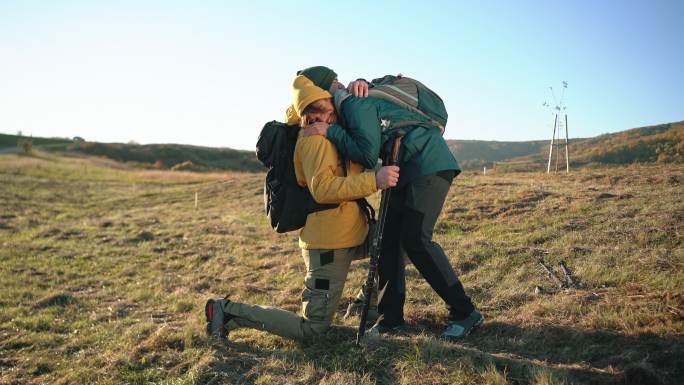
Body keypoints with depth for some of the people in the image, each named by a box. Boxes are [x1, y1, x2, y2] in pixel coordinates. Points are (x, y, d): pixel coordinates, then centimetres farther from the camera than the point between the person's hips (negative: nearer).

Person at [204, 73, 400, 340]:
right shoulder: (315, 138, -17)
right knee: (312, 329, -1)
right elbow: (323, 189, -30)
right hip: (329, 245, -9)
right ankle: (229, 311, 4)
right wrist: (374, 180, -34)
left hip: (349, 235, 9)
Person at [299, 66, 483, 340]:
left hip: (429, 165, -10)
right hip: (406, 171, 10)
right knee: (389, 238, 4)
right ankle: (392, 317, 10)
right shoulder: (353, 101, 14)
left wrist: (331, 131, -20)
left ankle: (465, 313, -4)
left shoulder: (355, 104, -16)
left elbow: (368, 155, -22)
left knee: (416, 240, -16)